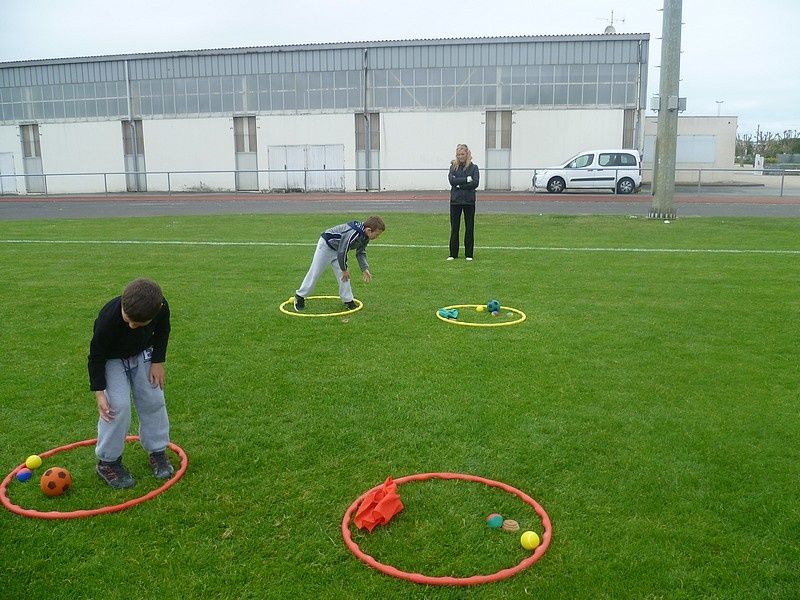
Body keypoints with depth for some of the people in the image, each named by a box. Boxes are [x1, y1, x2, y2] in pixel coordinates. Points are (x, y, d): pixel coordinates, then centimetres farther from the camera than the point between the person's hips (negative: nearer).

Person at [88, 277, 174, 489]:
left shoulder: (161, 307, -29)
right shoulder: (108, 319, -39)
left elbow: (162, 330, -4)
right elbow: (96, 356, -23)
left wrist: (158, 361, -9)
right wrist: (99, 392, -24)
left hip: (142, 354, 4)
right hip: (111, 360, -4)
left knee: (153, 401, 2)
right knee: (117, 407, -14)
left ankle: (157, 451, 19)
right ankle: (107, 461, 3)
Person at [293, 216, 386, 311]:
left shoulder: (365, 236, -10)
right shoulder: (352, 234, -39)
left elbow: (361, 252, 5)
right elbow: (341, 252, -32)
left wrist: (365, 269, -7)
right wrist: (344, 269, -19)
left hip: (338, 249, 8)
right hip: (326, 245, -8)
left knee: (344, 276, 1)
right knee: (315, 273, -1)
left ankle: (348, 301, 9)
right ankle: (300, 296, 12)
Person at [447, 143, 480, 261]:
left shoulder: (473, 167, 2)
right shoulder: (453, 167, 5)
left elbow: (475, 183, -11)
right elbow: (452, 181, -11)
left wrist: (459, 184, -13)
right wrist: (466, 179, -14)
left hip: (469, 201, -1)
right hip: (455, 201, 1)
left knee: (469, 228, 4)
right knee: (454, 228, 4)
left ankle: (469, 254, 13)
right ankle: (453, 254, 12)